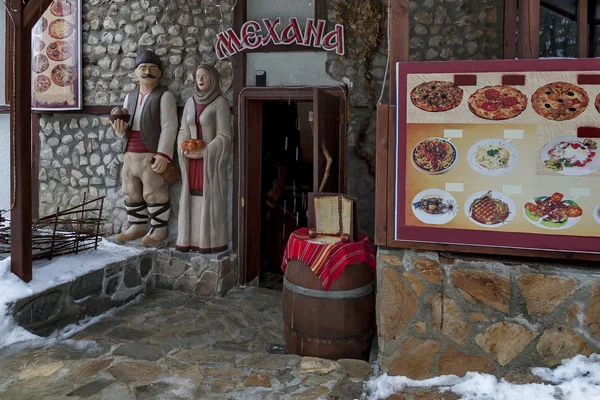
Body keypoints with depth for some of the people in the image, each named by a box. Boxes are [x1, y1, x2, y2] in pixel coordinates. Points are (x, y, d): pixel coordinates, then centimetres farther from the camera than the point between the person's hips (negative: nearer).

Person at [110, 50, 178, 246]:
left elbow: (169, 127, -13)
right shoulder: (130, 96, 17)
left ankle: (159, 228, 10)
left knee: (154, 194, -1)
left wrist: (163, 155, -21)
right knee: (130, 193, 13)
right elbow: (125, 129, 20)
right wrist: (120, 129, -5)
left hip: (152, 156, -7)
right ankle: (137, 226, 25)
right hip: (130, 156, 7)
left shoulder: (165, 96, -5)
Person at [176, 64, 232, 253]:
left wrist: (204, 152, -18)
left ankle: (211, 242, 2)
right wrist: (184, 150, -7)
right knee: (193, 199, 6)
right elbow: (183, 131, 12)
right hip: (192, 161, 5)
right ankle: (191, 239, 13)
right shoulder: (191, 102, 12)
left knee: (210, 199, -5)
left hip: (211, 159, -5)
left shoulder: (220, 102, -6)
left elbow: (224, 135, -10)